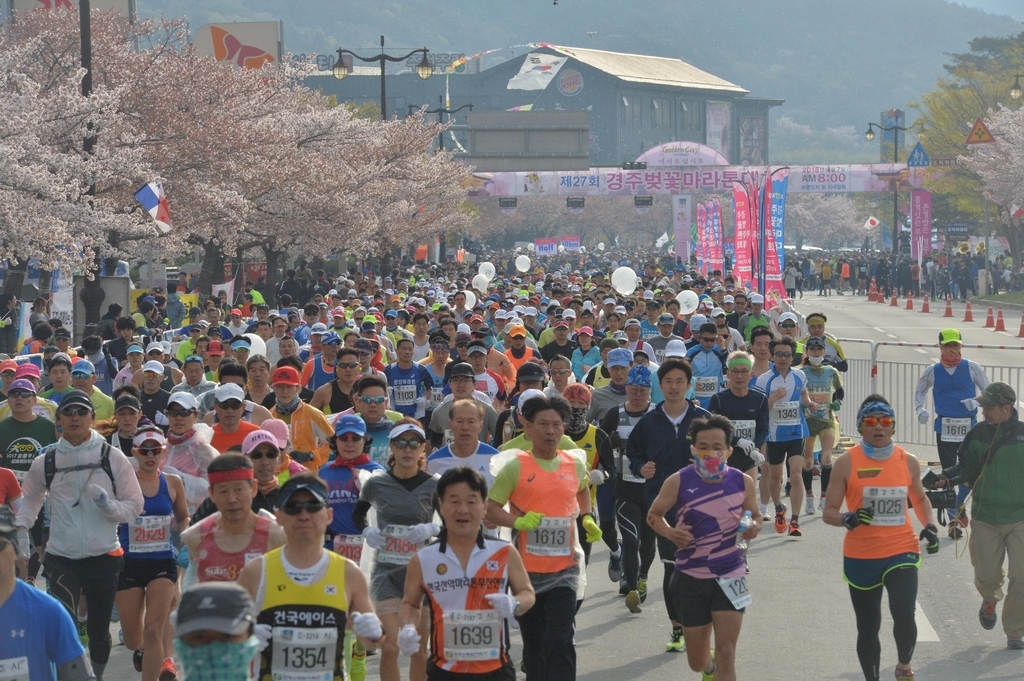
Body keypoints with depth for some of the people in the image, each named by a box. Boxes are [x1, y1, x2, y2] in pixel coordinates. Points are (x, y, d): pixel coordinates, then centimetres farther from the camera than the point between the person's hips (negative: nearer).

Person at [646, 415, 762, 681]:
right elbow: (654, 514, 4)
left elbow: (754, 516, 12)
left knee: (726, 652, -13)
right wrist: (670, 532, -17)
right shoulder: (678, 482, -9)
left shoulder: (743, 482, -4)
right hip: (691, 577, 0)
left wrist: (754, 527, -12)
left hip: (730, 577, 0)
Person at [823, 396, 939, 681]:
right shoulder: (846, 463, -4)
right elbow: (829, 512, -2)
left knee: (904, 614, -18)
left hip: (901, 552, 0)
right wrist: (848, 519, -23)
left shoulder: (908, 461, 4)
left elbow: (920, 498, 22)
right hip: (861, 557, 0)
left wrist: (929, 526, 4)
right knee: (868, 627, 8)